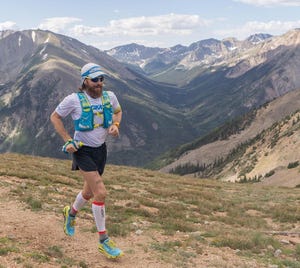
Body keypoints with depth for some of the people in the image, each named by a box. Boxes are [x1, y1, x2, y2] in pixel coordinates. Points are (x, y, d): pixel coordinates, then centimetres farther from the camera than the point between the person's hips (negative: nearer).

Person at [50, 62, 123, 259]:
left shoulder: (109, 96, -5)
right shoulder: (74, 99, -17)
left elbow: (118, 111, 16)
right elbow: (55, 117, -4)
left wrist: (115, 125, -5)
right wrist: (68, 140, -12)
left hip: (101, 149, 6)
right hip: (83, 150, -6)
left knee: (89, 192, 20)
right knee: (101, 193, -15)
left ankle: (71, 213, 53)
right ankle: (104, 241, -3)